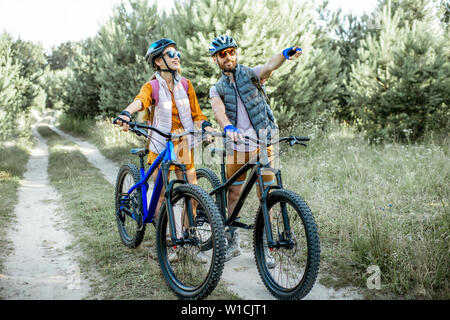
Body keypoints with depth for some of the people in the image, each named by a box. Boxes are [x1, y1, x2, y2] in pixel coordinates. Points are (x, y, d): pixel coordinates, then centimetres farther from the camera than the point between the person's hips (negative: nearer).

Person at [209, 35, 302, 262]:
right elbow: (219, 110, -14)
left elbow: (269, 67, -21)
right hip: (236, 148, 2)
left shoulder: (250, 74, 3)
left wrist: (285, 54, -44)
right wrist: (228, 127, -37)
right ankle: (233, 242, 24)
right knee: (234, 195, 9)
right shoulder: (217, 89, 8)